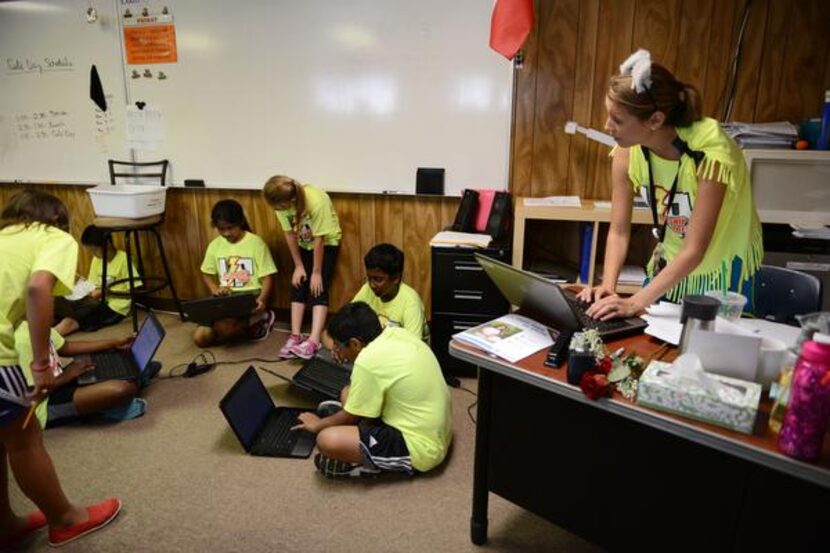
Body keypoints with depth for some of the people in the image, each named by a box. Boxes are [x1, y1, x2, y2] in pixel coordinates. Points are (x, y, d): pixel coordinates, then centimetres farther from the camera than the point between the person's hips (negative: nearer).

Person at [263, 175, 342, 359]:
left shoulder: (316, 201, -36)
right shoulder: (282, 204, -20)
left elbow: (319, 239, -29)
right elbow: (290, 234, -10)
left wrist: (317, 272, -22)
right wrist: (299, 265, -9)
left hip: (327, 242, -5)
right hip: (303, 243, 5)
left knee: (318, 288, -15)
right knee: (298, 286, -4)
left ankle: (314, 341, -21)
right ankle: (295, 336, -2)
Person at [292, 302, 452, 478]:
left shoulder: (369, 361, -23)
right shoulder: (397, 333, 0)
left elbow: (351, 417, -6)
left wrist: (319, 424, 12)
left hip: (421, 448, -9)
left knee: (327, 440, -21)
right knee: (349, 393, 15)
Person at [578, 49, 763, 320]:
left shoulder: (710, 150, -30)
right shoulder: (627, 153, -17)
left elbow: (694, 251, -31)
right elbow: (618, 231, -12)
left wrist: (635, 303, -37)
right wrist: (608, 285, -26)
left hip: (725, 271, -4)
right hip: (671, 266, 4)